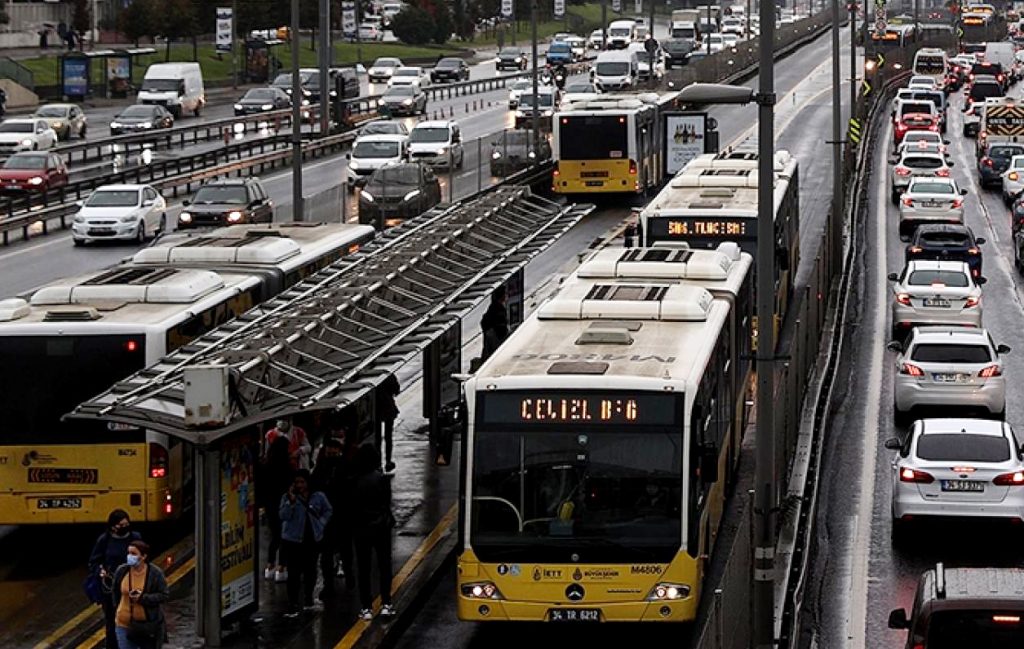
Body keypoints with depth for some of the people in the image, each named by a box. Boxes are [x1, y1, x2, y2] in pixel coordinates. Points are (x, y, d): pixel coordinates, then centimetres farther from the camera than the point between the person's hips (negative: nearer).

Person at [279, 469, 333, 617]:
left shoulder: (318, 497, 0)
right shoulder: (287, 497, -5)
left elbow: (328, 511, 15)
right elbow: (283, 516, -15)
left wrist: (321, 523, 2)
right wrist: (291, 502, -26)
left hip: (313, 539, 3)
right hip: (293, 540, -3)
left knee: (310, 570, 13)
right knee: (294, 573, -7)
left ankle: (308, 599, 32)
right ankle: (292, 606, -6)